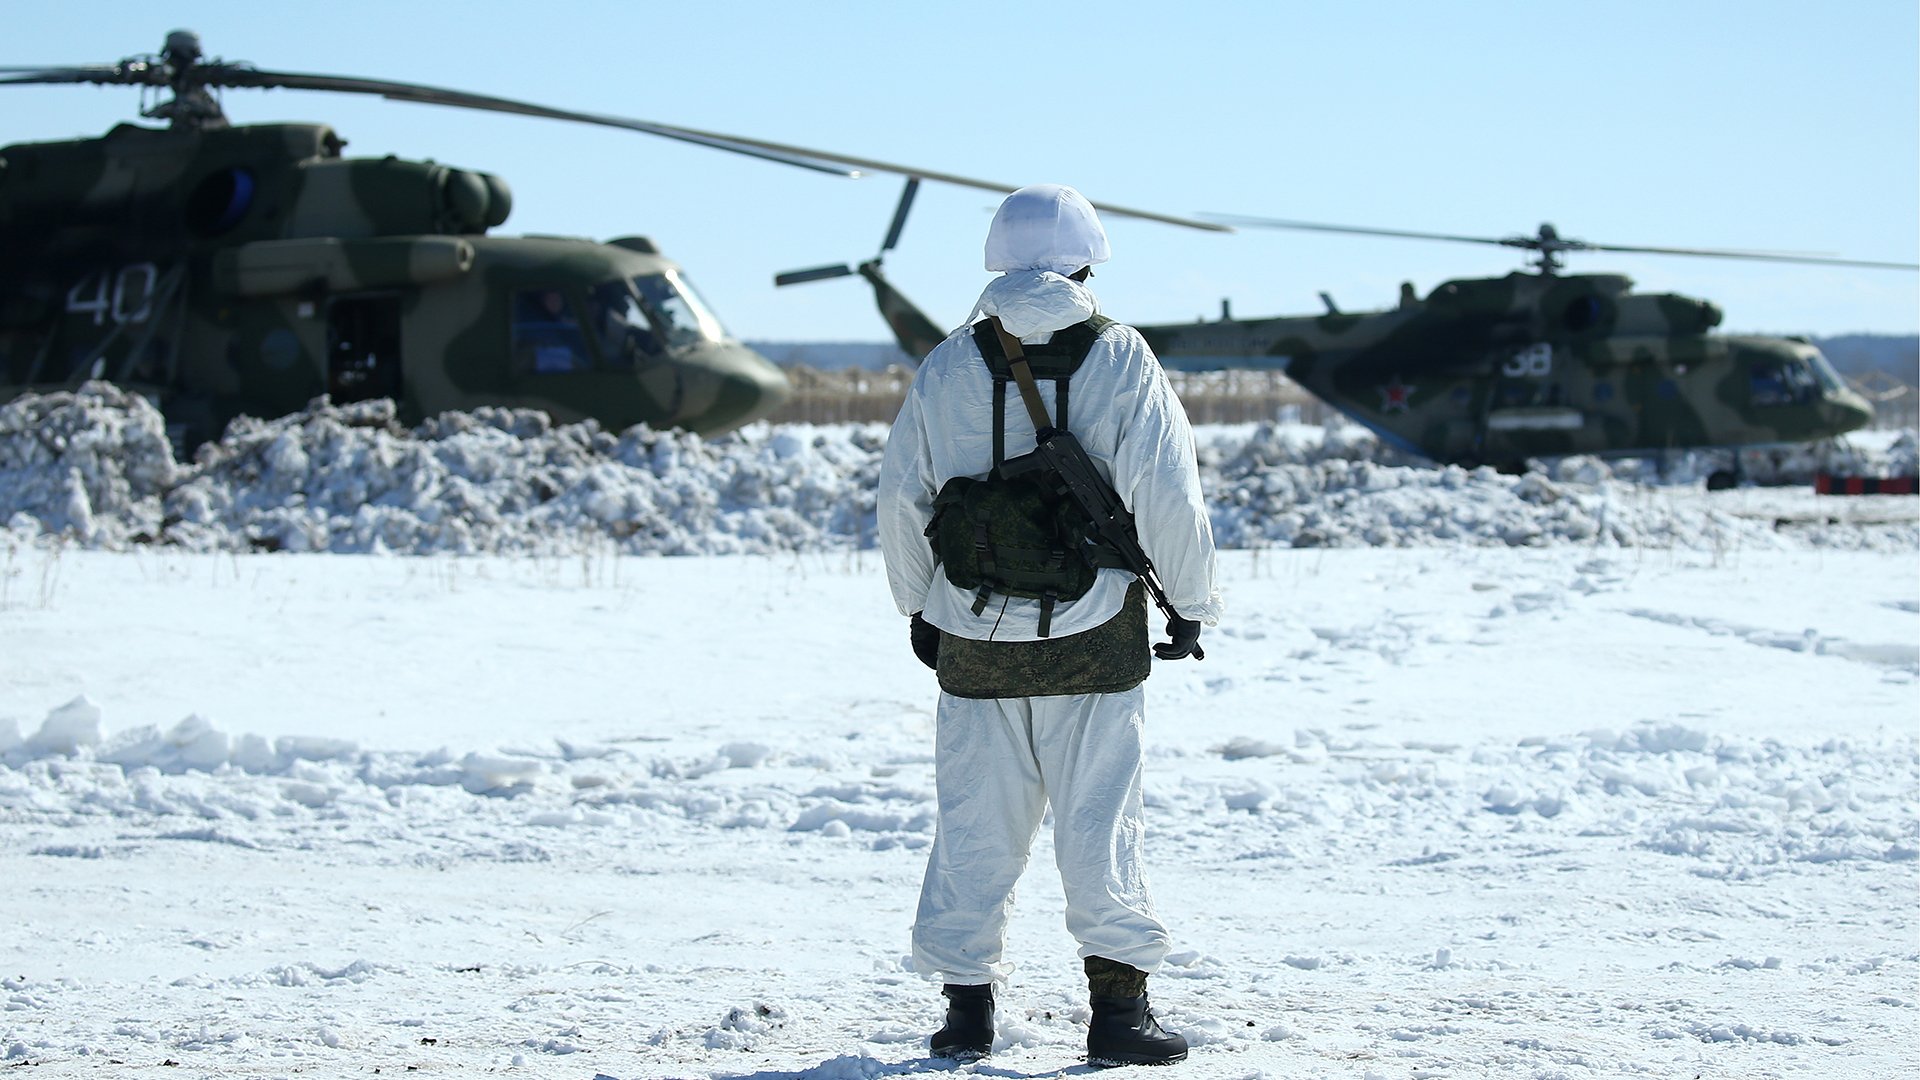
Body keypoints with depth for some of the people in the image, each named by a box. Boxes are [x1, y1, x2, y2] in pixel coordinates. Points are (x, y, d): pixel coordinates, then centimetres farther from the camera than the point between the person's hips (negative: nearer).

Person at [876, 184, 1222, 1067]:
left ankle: (967, 1004, 11)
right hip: (1093, 632, -2)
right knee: (1099, 819, 3)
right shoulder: (1120, 358, -5)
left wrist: (917, 605, 17)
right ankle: (1118, 1009, 2)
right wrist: (1191, 602, 2)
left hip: (973, 638, 2)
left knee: (976, 824, 9)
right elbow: (1168, 495, -9)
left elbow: (902, 498, 5)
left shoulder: (948, 366, 2)